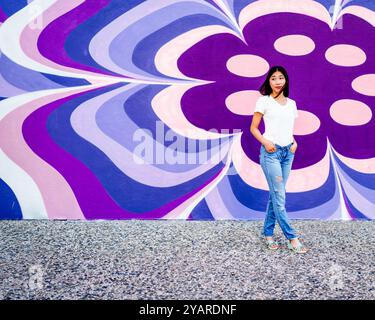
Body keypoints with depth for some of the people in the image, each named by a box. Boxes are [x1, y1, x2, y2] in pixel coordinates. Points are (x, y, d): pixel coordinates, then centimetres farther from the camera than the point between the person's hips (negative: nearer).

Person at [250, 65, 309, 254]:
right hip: (271, 152, -5)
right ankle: (292, 238, 1)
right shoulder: (264, 101, -2)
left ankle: (268, 234, 19)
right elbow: (253, 128, 0)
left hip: (288, 152, 6)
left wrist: (294, 142, 1)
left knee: (275, 195, 8)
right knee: (279, 196, -5)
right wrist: (265, 142, -16)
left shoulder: (291, 103, 13)